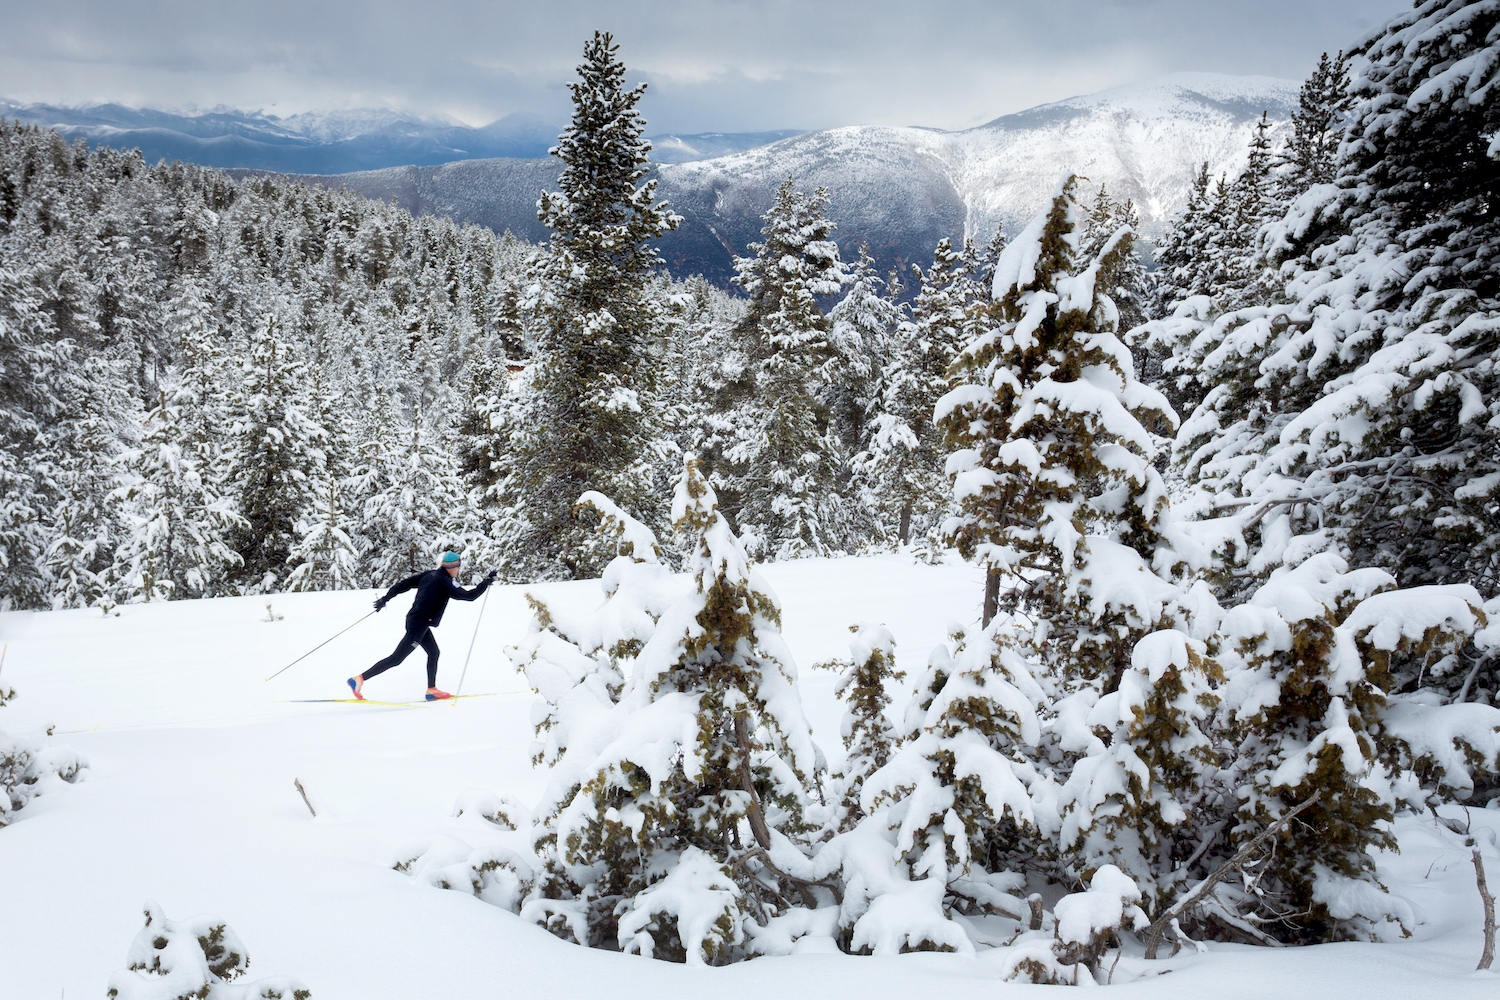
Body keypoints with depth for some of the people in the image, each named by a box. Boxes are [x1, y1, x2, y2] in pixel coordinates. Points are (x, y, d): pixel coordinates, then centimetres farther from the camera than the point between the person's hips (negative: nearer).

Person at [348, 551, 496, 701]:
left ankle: (432, 690, 21)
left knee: (433, 652, 19)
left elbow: (405, 583, 9)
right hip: (419, 625, -10)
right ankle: (359, 679, -9)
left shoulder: (430, 574, 8)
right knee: (396, 658, -7)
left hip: (414, 620, 10)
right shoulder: (445, 582, -16)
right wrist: (486, 582, -6)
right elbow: (468, 596, -17)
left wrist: (386, 598, 13)